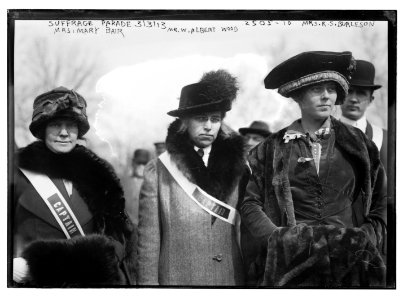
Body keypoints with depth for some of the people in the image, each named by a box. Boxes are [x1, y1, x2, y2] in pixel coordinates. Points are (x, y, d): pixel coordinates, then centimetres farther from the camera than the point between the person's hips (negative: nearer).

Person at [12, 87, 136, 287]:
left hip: (93, 280, 2)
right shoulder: (19, 172, -3)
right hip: (35, 281, -2)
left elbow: (119, 233, 5)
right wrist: (9, 264, -16)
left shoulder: (94, 172, 4)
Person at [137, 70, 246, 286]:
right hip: (178, 278, -2)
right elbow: (148, 241, -3)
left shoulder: (237, 165, 3)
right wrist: (148, 282, -6)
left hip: (233, 277, 2)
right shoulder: (158, 171, -3)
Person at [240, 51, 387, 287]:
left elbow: (381, 206, 9)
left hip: (349, 264, 1)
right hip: (292, 264, -1)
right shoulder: (273, 149, 3)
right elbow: (250, 204, 1)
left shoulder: (358, 144, 6)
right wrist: (279, 238, -11)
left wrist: (363, 240, -5)